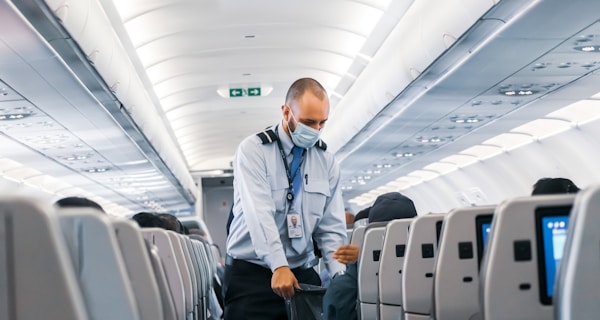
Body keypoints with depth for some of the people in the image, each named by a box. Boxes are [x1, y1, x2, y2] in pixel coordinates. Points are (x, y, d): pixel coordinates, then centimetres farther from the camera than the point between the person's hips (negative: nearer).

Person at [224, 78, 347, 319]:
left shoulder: (326, 160, 6)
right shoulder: (253, 150, -6)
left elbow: (331, 227, 4)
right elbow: (259, 213, -19)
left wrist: (340, 276, -10)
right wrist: (279, 266, -30)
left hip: (302, 273, 3)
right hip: (251, 272, -3)